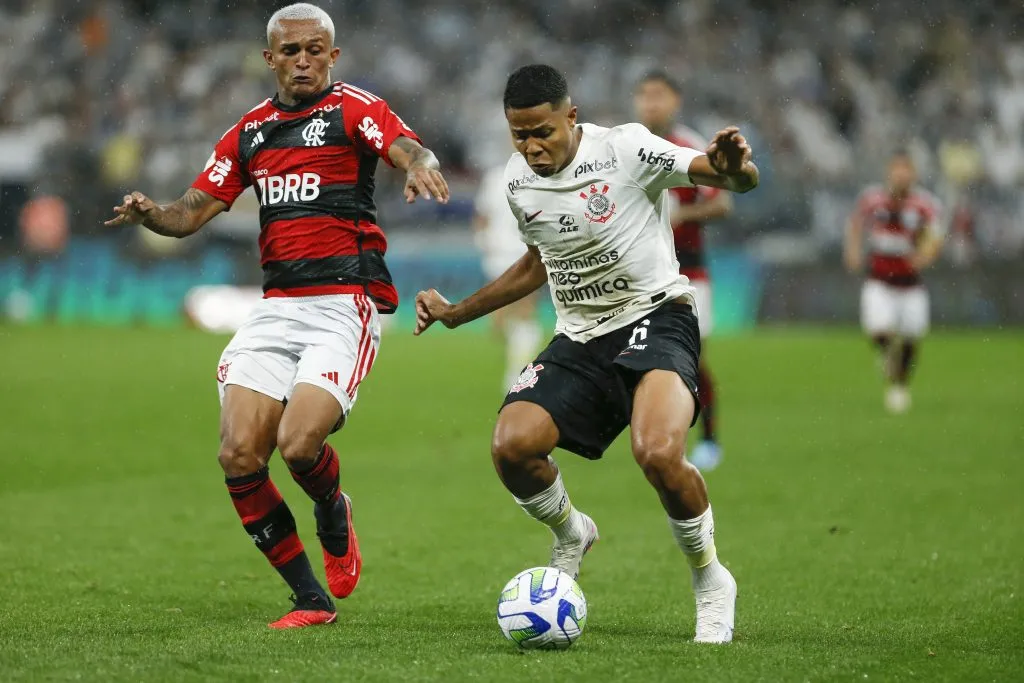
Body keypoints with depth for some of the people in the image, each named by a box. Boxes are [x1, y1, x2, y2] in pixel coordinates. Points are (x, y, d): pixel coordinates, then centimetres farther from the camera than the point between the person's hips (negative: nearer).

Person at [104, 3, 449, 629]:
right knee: (239, 454, -9)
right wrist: (148, 214, -9)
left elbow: (410, 150, -19)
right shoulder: (251, 131, 15)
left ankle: (334, 518, 16)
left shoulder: (354, 109, -1)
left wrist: (421, 168, -44)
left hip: (345, 303, -5)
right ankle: (312, 599, 4)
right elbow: (193, 212, 13)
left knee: (298, 443, -21)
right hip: (277, 305, 5)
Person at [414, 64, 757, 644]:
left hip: (655, 318, -6)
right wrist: (457, 313, 23)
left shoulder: (625, 149, -13)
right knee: (512, 445, -19)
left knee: (658, 452, -32)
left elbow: (741, 180, -14)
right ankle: (571, 535, 15)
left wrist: (734, 169, -40)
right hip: (580, 337, 6)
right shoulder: (519, 182, 5)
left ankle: (712, 583, -6)